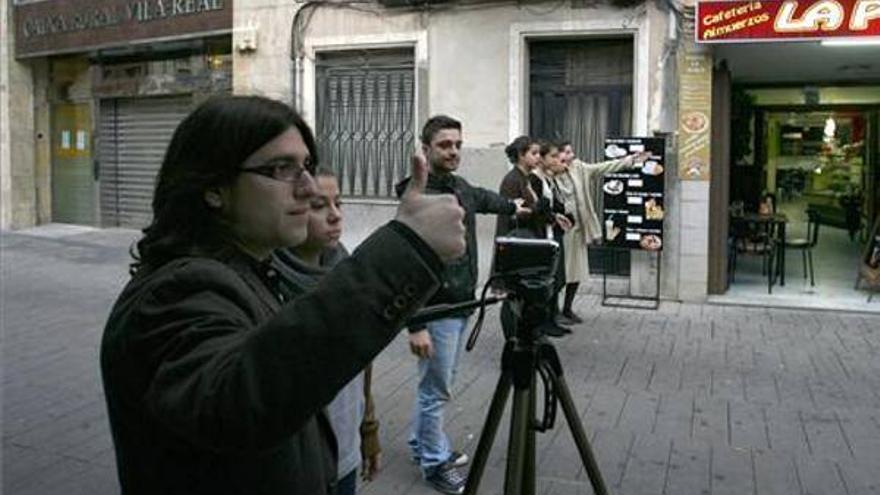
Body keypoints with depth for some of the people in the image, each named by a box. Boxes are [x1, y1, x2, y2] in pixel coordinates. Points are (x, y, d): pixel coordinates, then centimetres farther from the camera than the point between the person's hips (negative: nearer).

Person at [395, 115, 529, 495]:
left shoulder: (462, 188, 7)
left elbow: (483, 199, 33)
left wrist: (512, 207, 48)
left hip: (461, 306, 8)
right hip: (437, 310, -8)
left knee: (439, 385, 19)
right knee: (436, 389, 3)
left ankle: (422, 445, 35)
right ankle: (435, 463, 19)